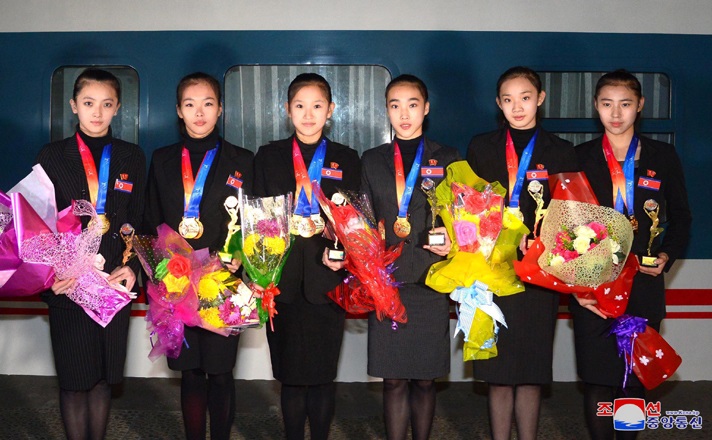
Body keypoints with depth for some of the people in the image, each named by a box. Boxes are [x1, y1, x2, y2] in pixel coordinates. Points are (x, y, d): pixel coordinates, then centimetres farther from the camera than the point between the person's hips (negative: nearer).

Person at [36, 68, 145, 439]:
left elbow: (139, 221, 8)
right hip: (68, 285, -1)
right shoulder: (52, 156, 3)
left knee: (104, 376, 10)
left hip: (114, 283, 2)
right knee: (74, 380, 3)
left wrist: (132, 267, -7)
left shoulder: (132, 157, 8)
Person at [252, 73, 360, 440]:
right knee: (290, 377, 6)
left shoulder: (347, 160, 8)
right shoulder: (268, 156, 9)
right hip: (282, 282, 0)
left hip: (326, 282, 0)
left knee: (322, 376, 5)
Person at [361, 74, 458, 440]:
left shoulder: (447, 159, 7)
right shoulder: (372, 161, 12)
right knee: (393, 379, 4)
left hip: (430, 284, -1)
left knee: (424, 379, 6)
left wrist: (451, 243, -12)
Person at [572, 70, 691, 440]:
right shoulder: (581, 157, 5)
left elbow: (680, 216, 12)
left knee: (636, 379, 7)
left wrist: (667, 256, -5)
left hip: (644, 285, 1)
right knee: (597, 381, -2)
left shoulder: (662, 156, 7)